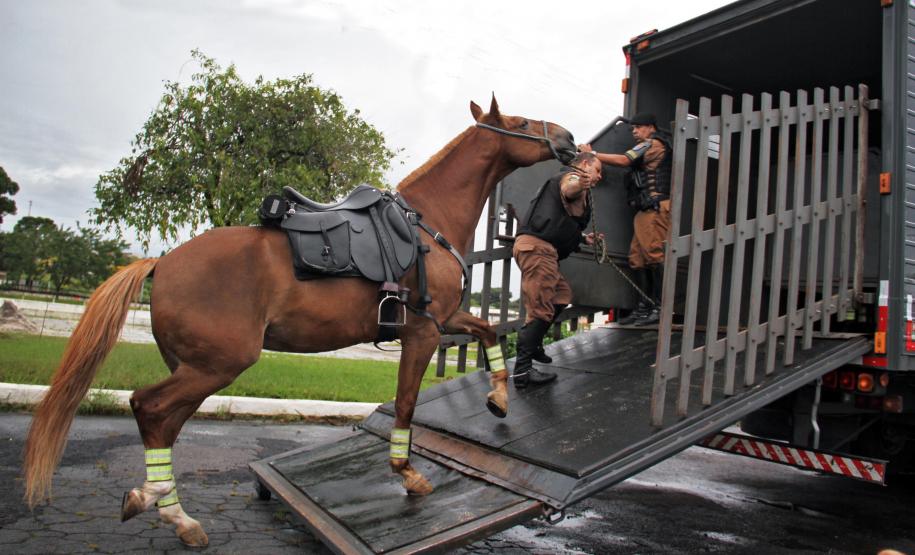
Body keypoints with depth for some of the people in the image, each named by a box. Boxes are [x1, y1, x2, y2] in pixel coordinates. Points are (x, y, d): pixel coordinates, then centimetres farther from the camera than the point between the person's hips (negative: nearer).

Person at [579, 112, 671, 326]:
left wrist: (593, 153, -6)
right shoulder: (647, 149, 31)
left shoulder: (654, 143, -1)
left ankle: (659, 308, -14)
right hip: (645, 211, 10)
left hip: (656, 208, -10)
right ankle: (645, 307, 6)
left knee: (654, 254, -14)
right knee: (638, 257, 5)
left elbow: (623, 161, -11)